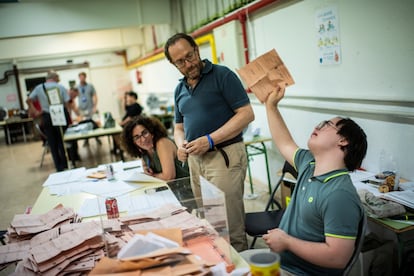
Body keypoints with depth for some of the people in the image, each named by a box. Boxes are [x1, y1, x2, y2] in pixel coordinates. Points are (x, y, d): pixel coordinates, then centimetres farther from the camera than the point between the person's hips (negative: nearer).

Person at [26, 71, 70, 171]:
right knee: (62, 141, 11)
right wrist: (69, 117, 0)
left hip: (47, 117, 1)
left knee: (53, 143, 9)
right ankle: (65, 164, 15)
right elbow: (67, 103, -6)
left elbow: (28, 100, 0)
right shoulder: (61, 87, -2)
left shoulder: (39, 88, 4)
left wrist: (35, 112, 8)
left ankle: (59, 167, 13)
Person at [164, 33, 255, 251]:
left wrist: (210, 140, -19)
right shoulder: (180, 90, 14)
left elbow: (246, 114, -13)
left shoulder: (222, 75, -7)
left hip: (224, 156, -7)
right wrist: (181, 145, -2)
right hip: (195, 159, 7)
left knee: (230, 228, -3)